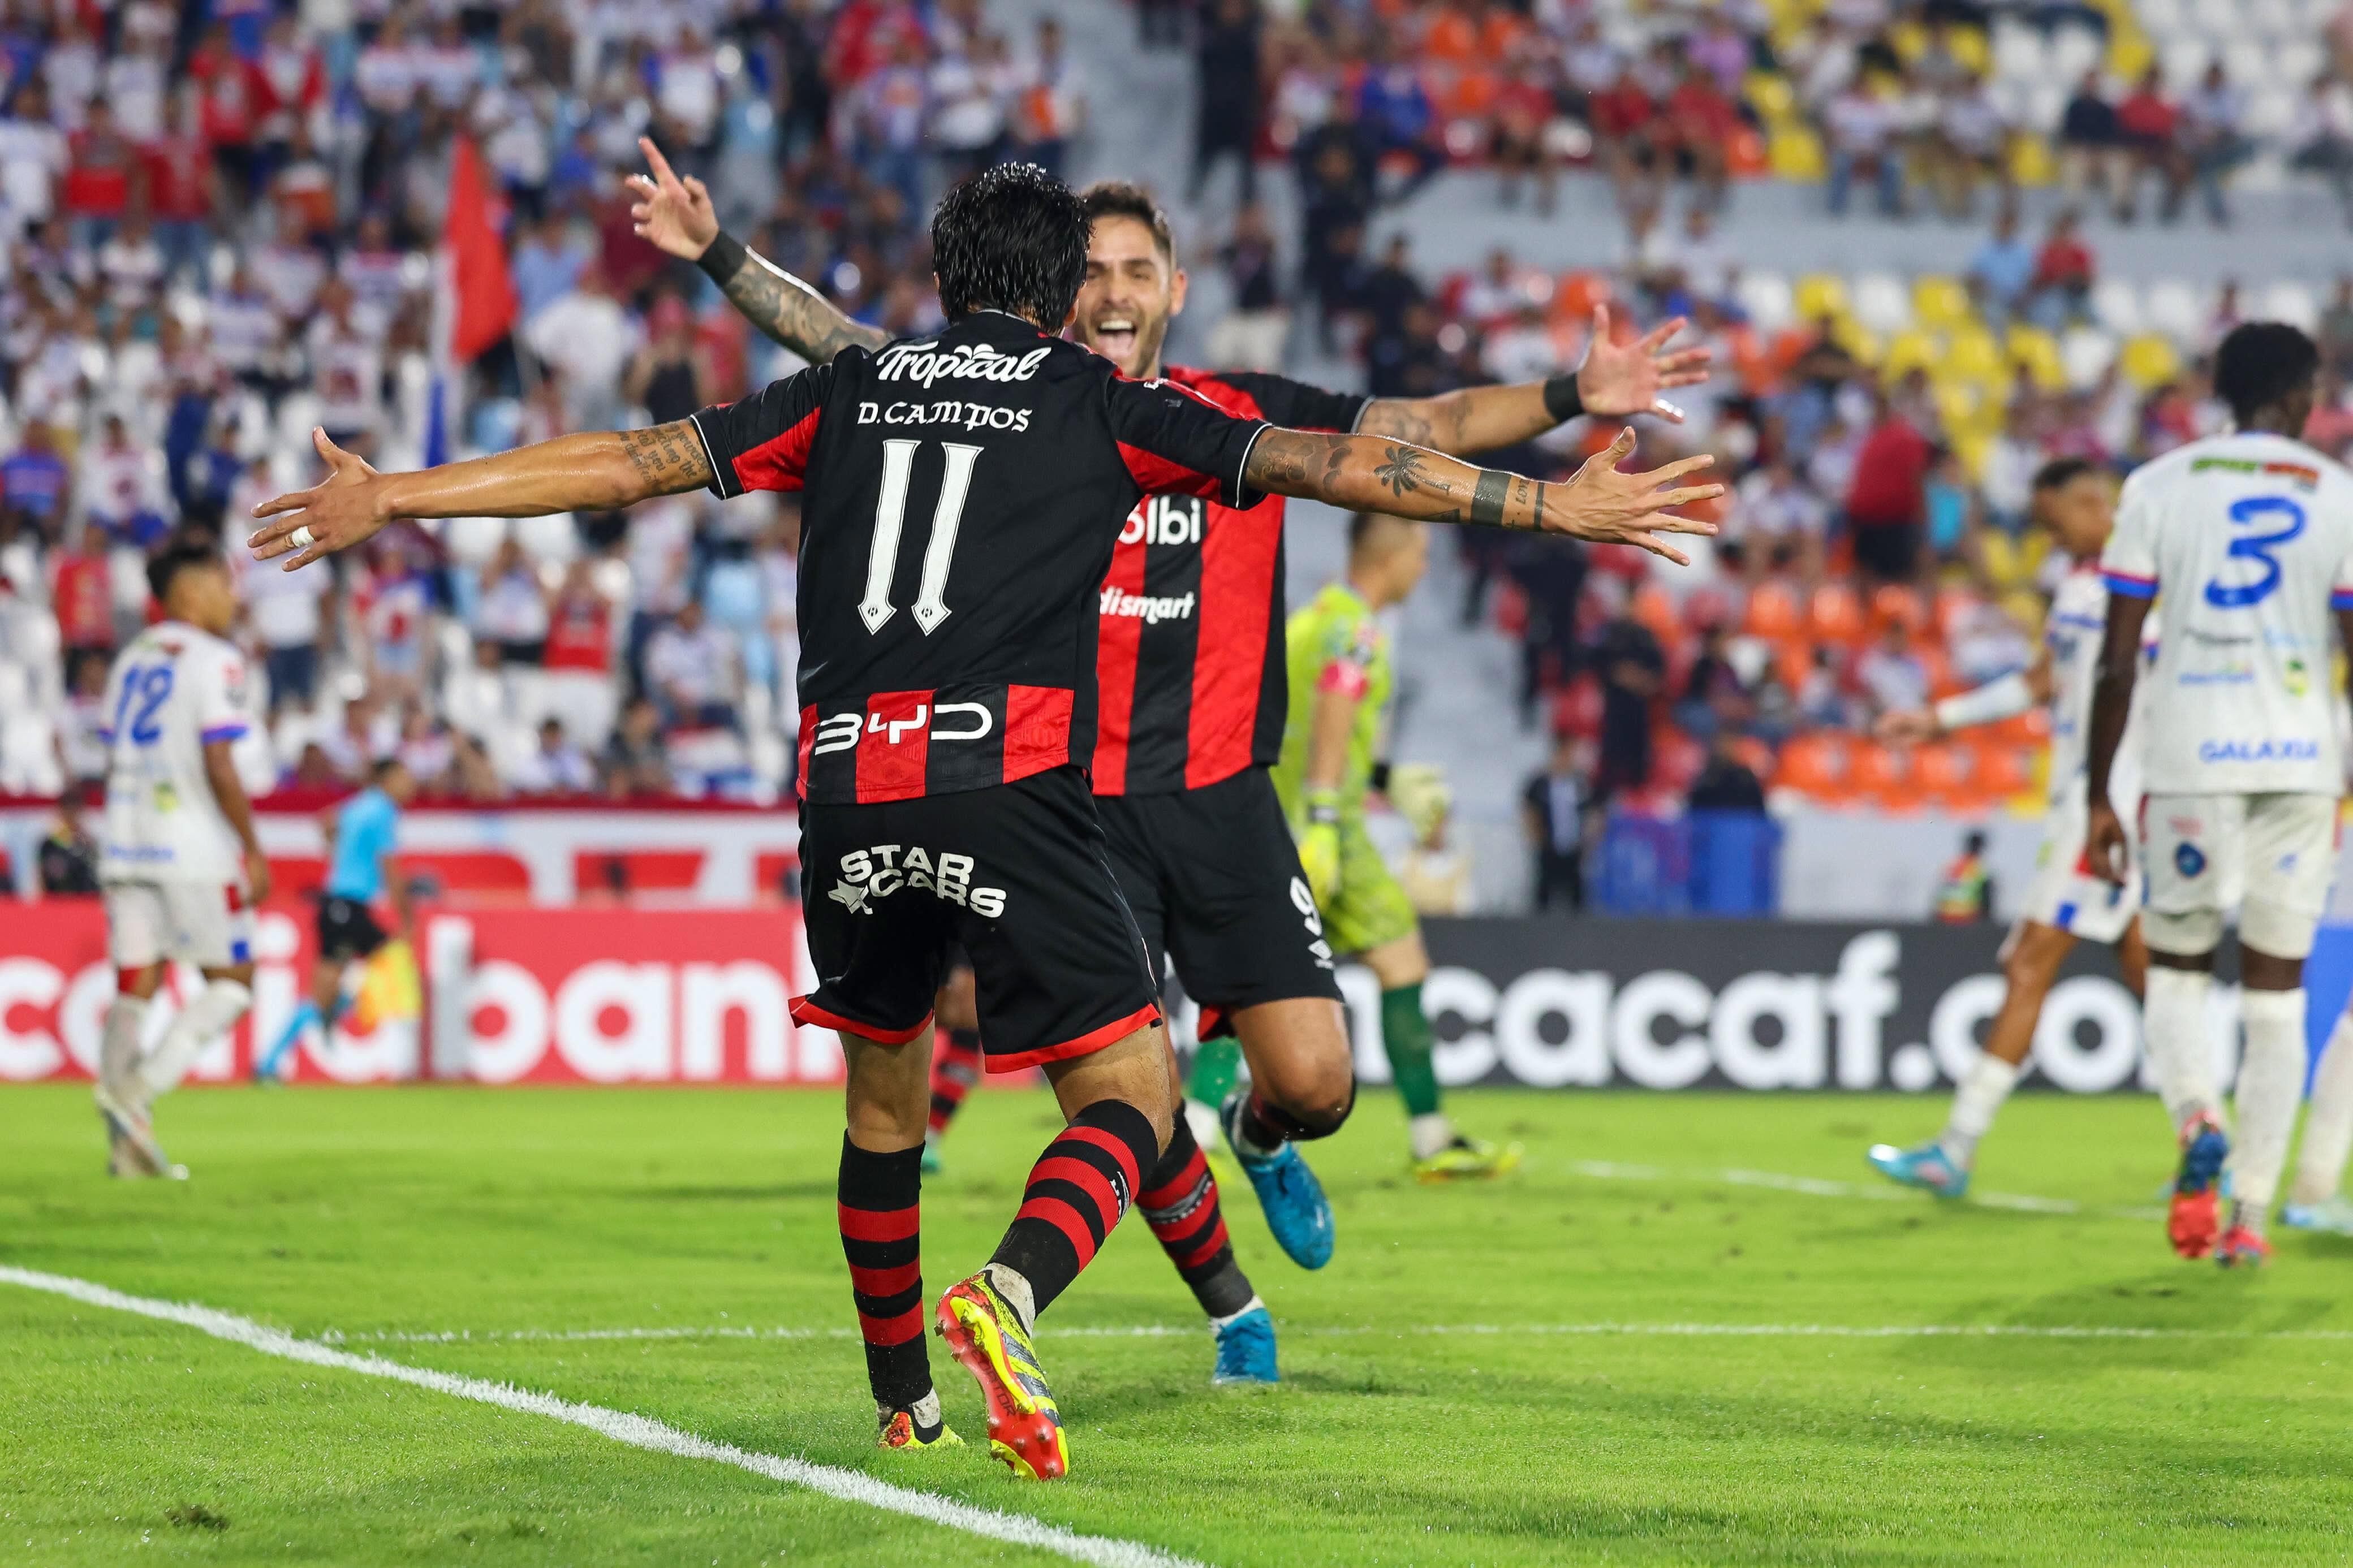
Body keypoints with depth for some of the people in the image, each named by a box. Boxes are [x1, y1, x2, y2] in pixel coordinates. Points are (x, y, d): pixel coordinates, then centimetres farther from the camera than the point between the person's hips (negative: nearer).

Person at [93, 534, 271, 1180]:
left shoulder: (131, 659, 14)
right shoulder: (213, 661, -8)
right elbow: (218, 768, -16)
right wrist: (253, 849, -10)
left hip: (126, 851, 7)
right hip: (193, 850, -7)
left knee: (133, 988, 4)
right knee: (232, 982, 4)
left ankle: (127, 1143, -2)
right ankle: (140, 1086, -14)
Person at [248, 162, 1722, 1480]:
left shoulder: (853, 388, 18)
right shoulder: (1102, 403, 10)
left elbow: (631, 463, 18)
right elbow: (1320, 463, 5)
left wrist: (393, 497, 25)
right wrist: (1555, 504, 8)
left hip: (850, 787, 4)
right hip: (1009, 781, -4)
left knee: (883, 1093, 23)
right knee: (1134, 1095, 0)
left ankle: (904, 1400, 28)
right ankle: (1009, 1292, -28)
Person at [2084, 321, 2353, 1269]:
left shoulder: (2159, 488, 3)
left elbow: (2117, 660, 1)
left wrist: (2100, 798, 7)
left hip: (2189, 762, 0)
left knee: (2176, 973, 13)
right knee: (2275, 996, 9)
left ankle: (2196, 1121, -17)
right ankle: (2251, 1215, 5)